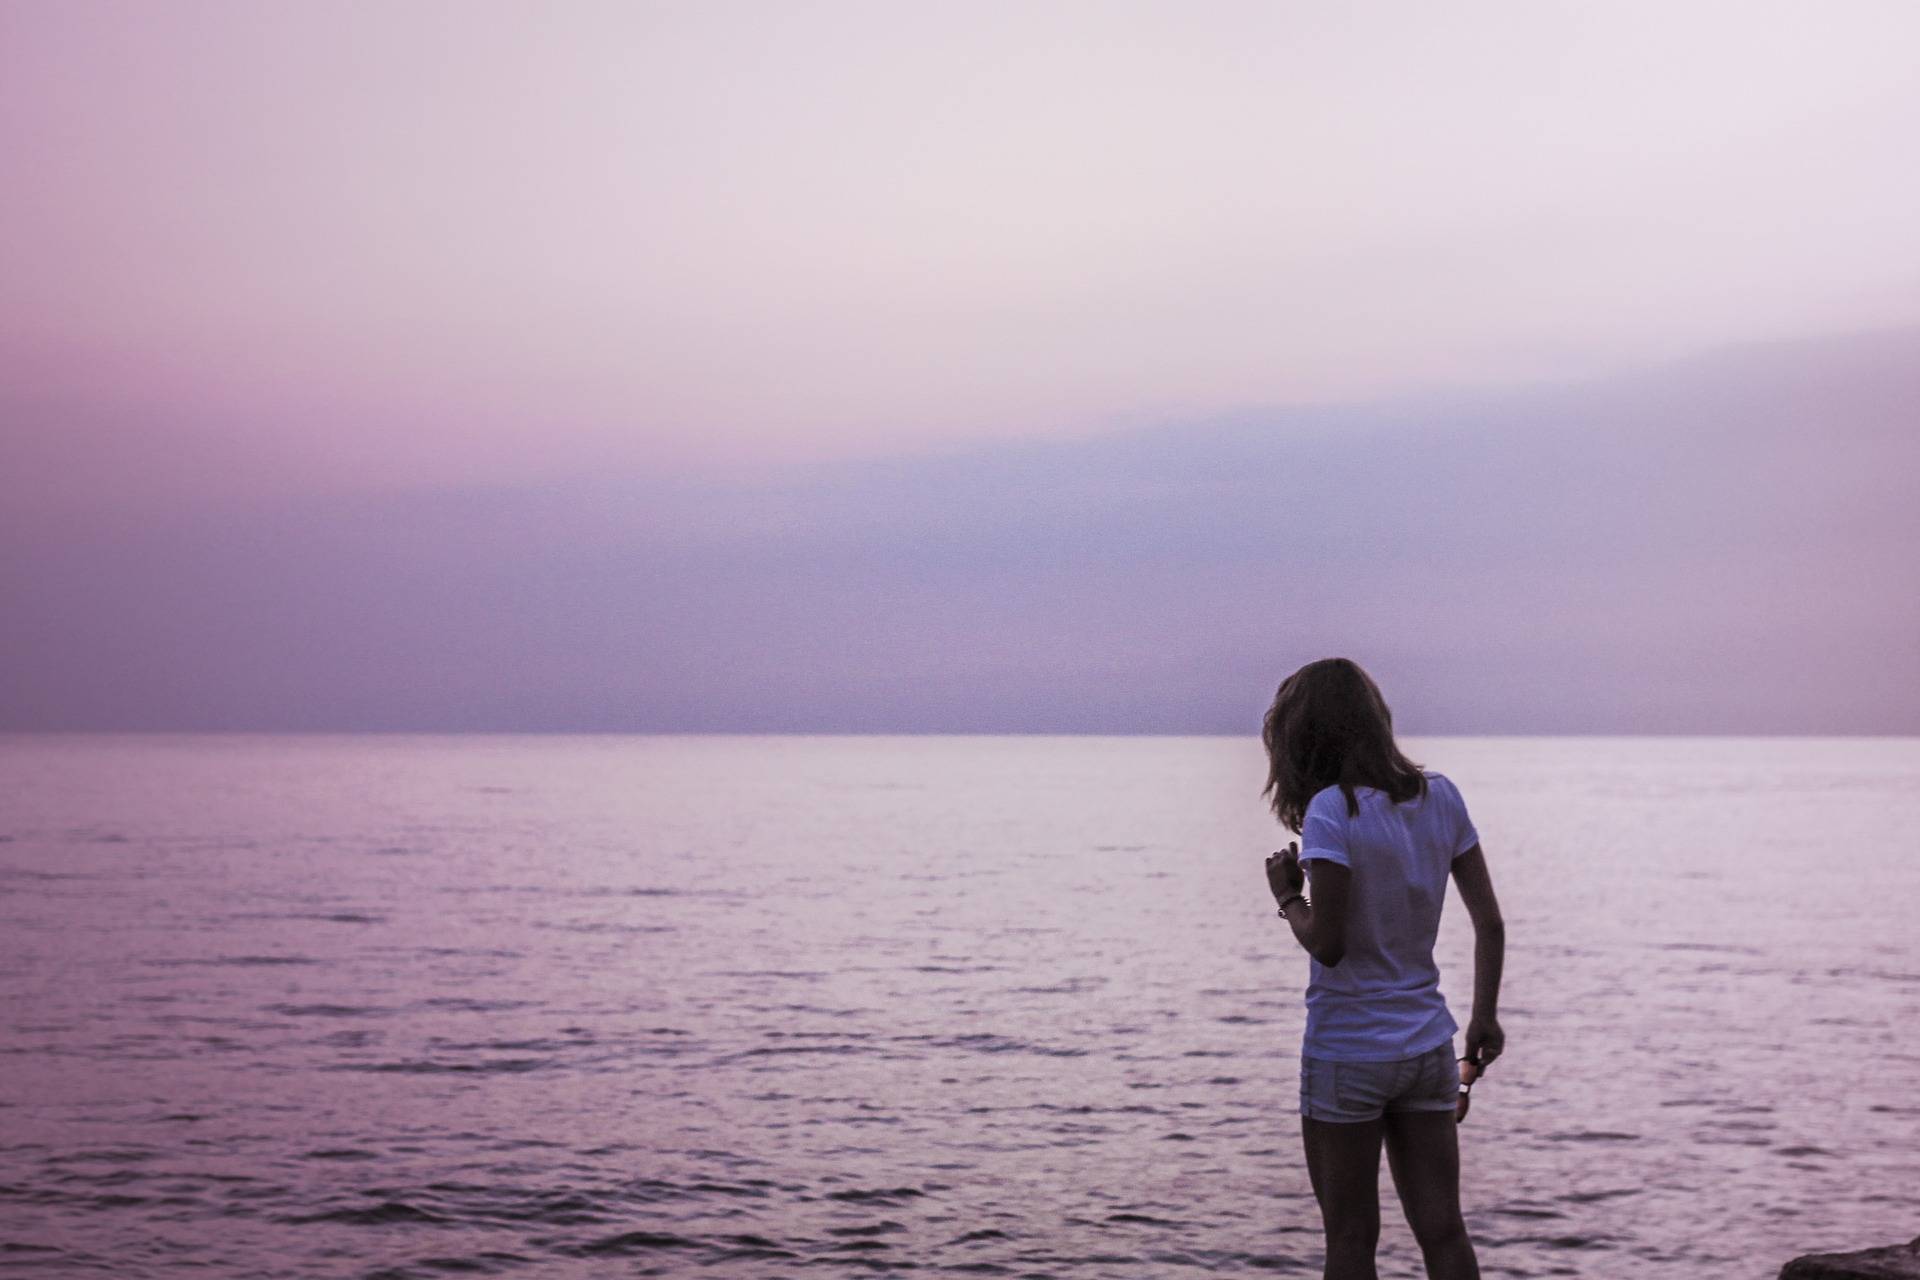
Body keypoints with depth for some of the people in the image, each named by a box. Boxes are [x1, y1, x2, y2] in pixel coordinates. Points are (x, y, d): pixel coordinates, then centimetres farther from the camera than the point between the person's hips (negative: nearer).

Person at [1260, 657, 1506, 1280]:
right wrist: (1485, 1017, 15)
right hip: (1427, 1047, 6)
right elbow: (1490, 923, 5)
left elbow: (1327, 944, -21)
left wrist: (1287, 896, -2)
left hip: (1346, 1053, -6)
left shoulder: (1332, 810, -17)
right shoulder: (1439, 796, 2)